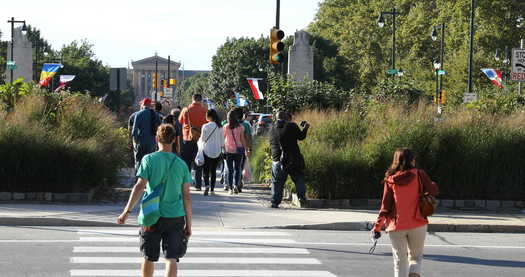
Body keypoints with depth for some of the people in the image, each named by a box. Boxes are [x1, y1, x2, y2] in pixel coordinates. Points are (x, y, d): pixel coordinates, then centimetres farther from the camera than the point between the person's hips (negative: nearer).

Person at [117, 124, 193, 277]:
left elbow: (140, 186, -13)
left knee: (149, 258, 16)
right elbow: (186, 196, 3)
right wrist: (189, 224, 9)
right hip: (176, 217, 1)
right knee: (172, 258, -3)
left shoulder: (149, 160, -4)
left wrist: (127, 211, -11)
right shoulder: (181, 164, 3)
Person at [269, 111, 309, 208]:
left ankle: (275, 202, 3)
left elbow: (271, 145, 15)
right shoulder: (291, 126, -5)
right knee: (299, 178, 10)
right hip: (292, 159, -3)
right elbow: (301, 137, -2)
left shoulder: (272, 130, 9)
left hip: (278, 160, 3)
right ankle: (301, 196, -1)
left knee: (277, 182, 7)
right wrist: (305, 128, 15)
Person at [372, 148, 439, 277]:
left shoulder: (390, 180, -1)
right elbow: (433, 190, -7)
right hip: (417, 224, -1)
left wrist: (377, 227, 6)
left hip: (396, 226, 1)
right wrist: (432, 183, 16)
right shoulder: (419, 174, -5)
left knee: (400, 261, 9)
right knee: (416, 257, 13)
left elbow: (385, 206, -1)